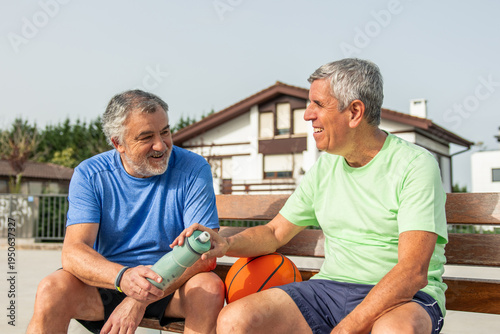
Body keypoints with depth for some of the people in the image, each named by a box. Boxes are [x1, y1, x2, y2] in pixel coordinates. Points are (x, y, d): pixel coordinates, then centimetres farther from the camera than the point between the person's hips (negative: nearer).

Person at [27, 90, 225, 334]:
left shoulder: (193, 169, -10)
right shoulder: (89, 174, -7)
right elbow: (72, 251, -17)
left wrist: (140, 300, -28)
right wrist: (123, 276, -39)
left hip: (172, 283, 0)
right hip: (107, 282, 1)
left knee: (210, 288, -30)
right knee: (51, 289, -26)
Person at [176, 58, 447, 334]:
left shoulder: (415, 164, -10)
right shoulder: (325, 167, 10)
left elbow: (413, 272, -19)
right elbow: (274, 233, 15)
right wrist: (228, 244, -6)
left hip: (406, 298, -4)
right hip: (331, 287, 4)